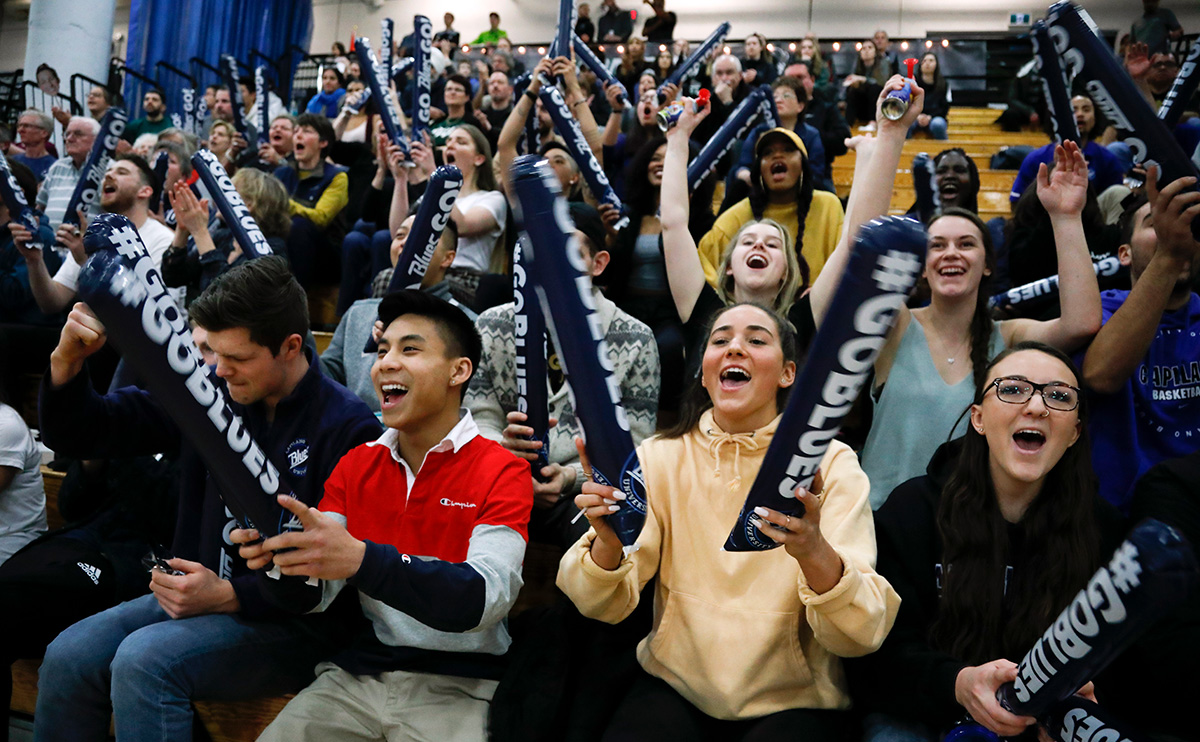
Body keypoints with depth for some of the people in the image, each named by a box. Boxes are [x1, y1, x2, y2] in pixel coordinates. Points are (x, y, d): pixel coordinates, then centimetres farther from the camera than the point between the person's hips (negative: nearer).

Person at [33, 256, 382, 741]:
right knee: (68, 656, -14)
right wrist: (67, 360, -11)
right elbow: (75, 435, 8)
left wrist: (228, 594, -21)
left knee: (143, 661, -27)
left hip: (295, 623, -6)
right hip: (199, 589, 6)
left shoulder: (348, 428, -17)